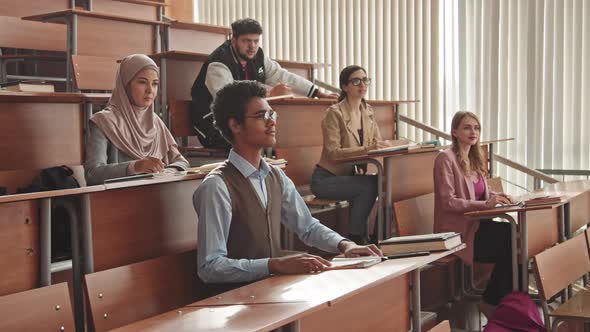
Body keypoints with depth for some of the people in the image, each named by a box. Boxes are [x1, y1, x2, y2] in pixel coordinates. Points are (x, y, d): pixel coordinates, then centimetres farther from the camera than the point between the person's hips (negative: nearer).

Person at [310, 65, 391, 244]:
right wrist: (366, 149, -32)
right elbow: (333, 152, -21)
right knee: (371, 184, -28)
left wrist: (383, 146, -17)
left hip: (351, 174, 6)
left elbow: (378, 142, 7)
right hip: (326, 178, -6)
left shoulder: (368, 111, 9)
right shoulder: (335, 112, -14)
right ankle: (355, 238, -13)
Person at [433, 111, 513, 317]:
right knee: (509, 246, -21)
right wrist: (485, 204, -24)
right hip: (457, 231, -7)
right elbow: (448, 201, -17)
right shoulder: (446, 159, -10)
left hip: (476, 224, 7)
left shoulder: (475, 158, 15)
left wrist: (494, 196, 1)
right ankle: (492, 303, -1)